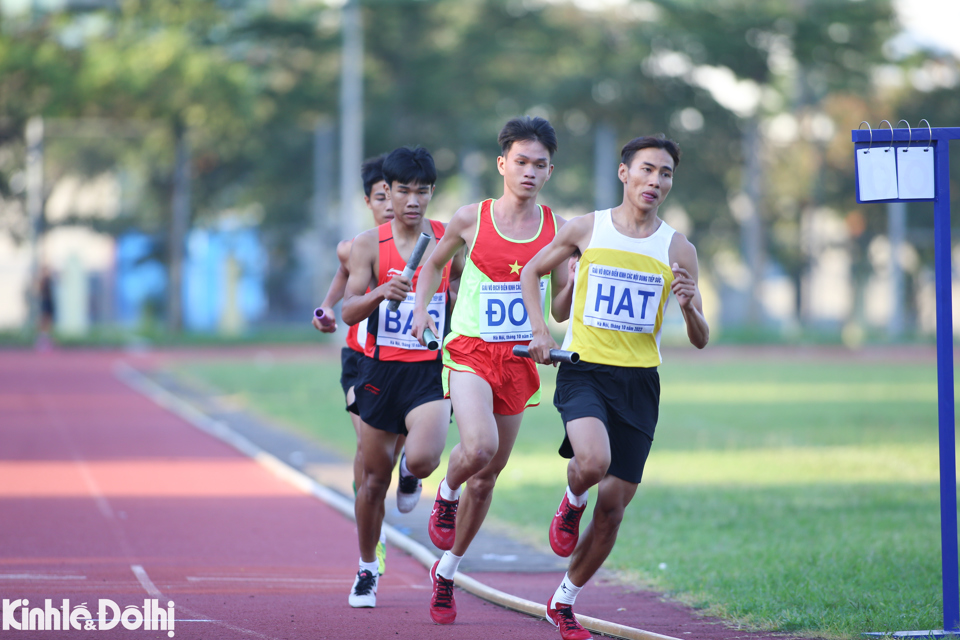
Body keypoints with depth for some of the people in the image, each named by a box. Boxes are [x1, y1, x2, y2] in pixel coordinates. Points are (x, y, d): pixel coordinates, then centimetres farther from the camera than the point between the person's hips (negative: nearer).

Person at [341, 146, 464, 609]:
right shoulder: (369, 244, -2)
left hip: (431, 370, -1)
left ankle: (410, 470, 15)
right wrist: (381, 293, -25)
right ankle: (366, 571, 28)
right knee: (374, 479, 8)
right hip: (381, 369, 1)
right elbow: (349, 312, -8)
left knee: (423, 459, -25)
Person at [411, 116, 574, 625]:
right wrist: (420, 307, 1)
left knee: (487, 477, 9)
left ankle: (447, 570, 28)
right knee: (478, 446, -29)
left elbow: (559, 311, 7)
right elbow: (434, 263, 17)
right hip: (470, 352, -3)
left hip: (520, 359, 3)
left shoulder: (557, 229, 2)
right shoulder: (470, 220, -2)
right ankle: (446, 495, 6)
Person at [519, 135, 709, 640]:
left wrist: (688, 308, -17)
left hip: (639, 382, 2)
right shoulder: (587, 229, 0)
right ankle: (571, 504, 6)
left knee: (613, 505, 2)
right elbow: (531, 272, 15)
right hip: (583, 370, -2)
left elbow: (700, 341, 5)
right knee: (592, 462, -31)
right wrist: (540, 331, 2)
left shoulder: (678, 250, 2)